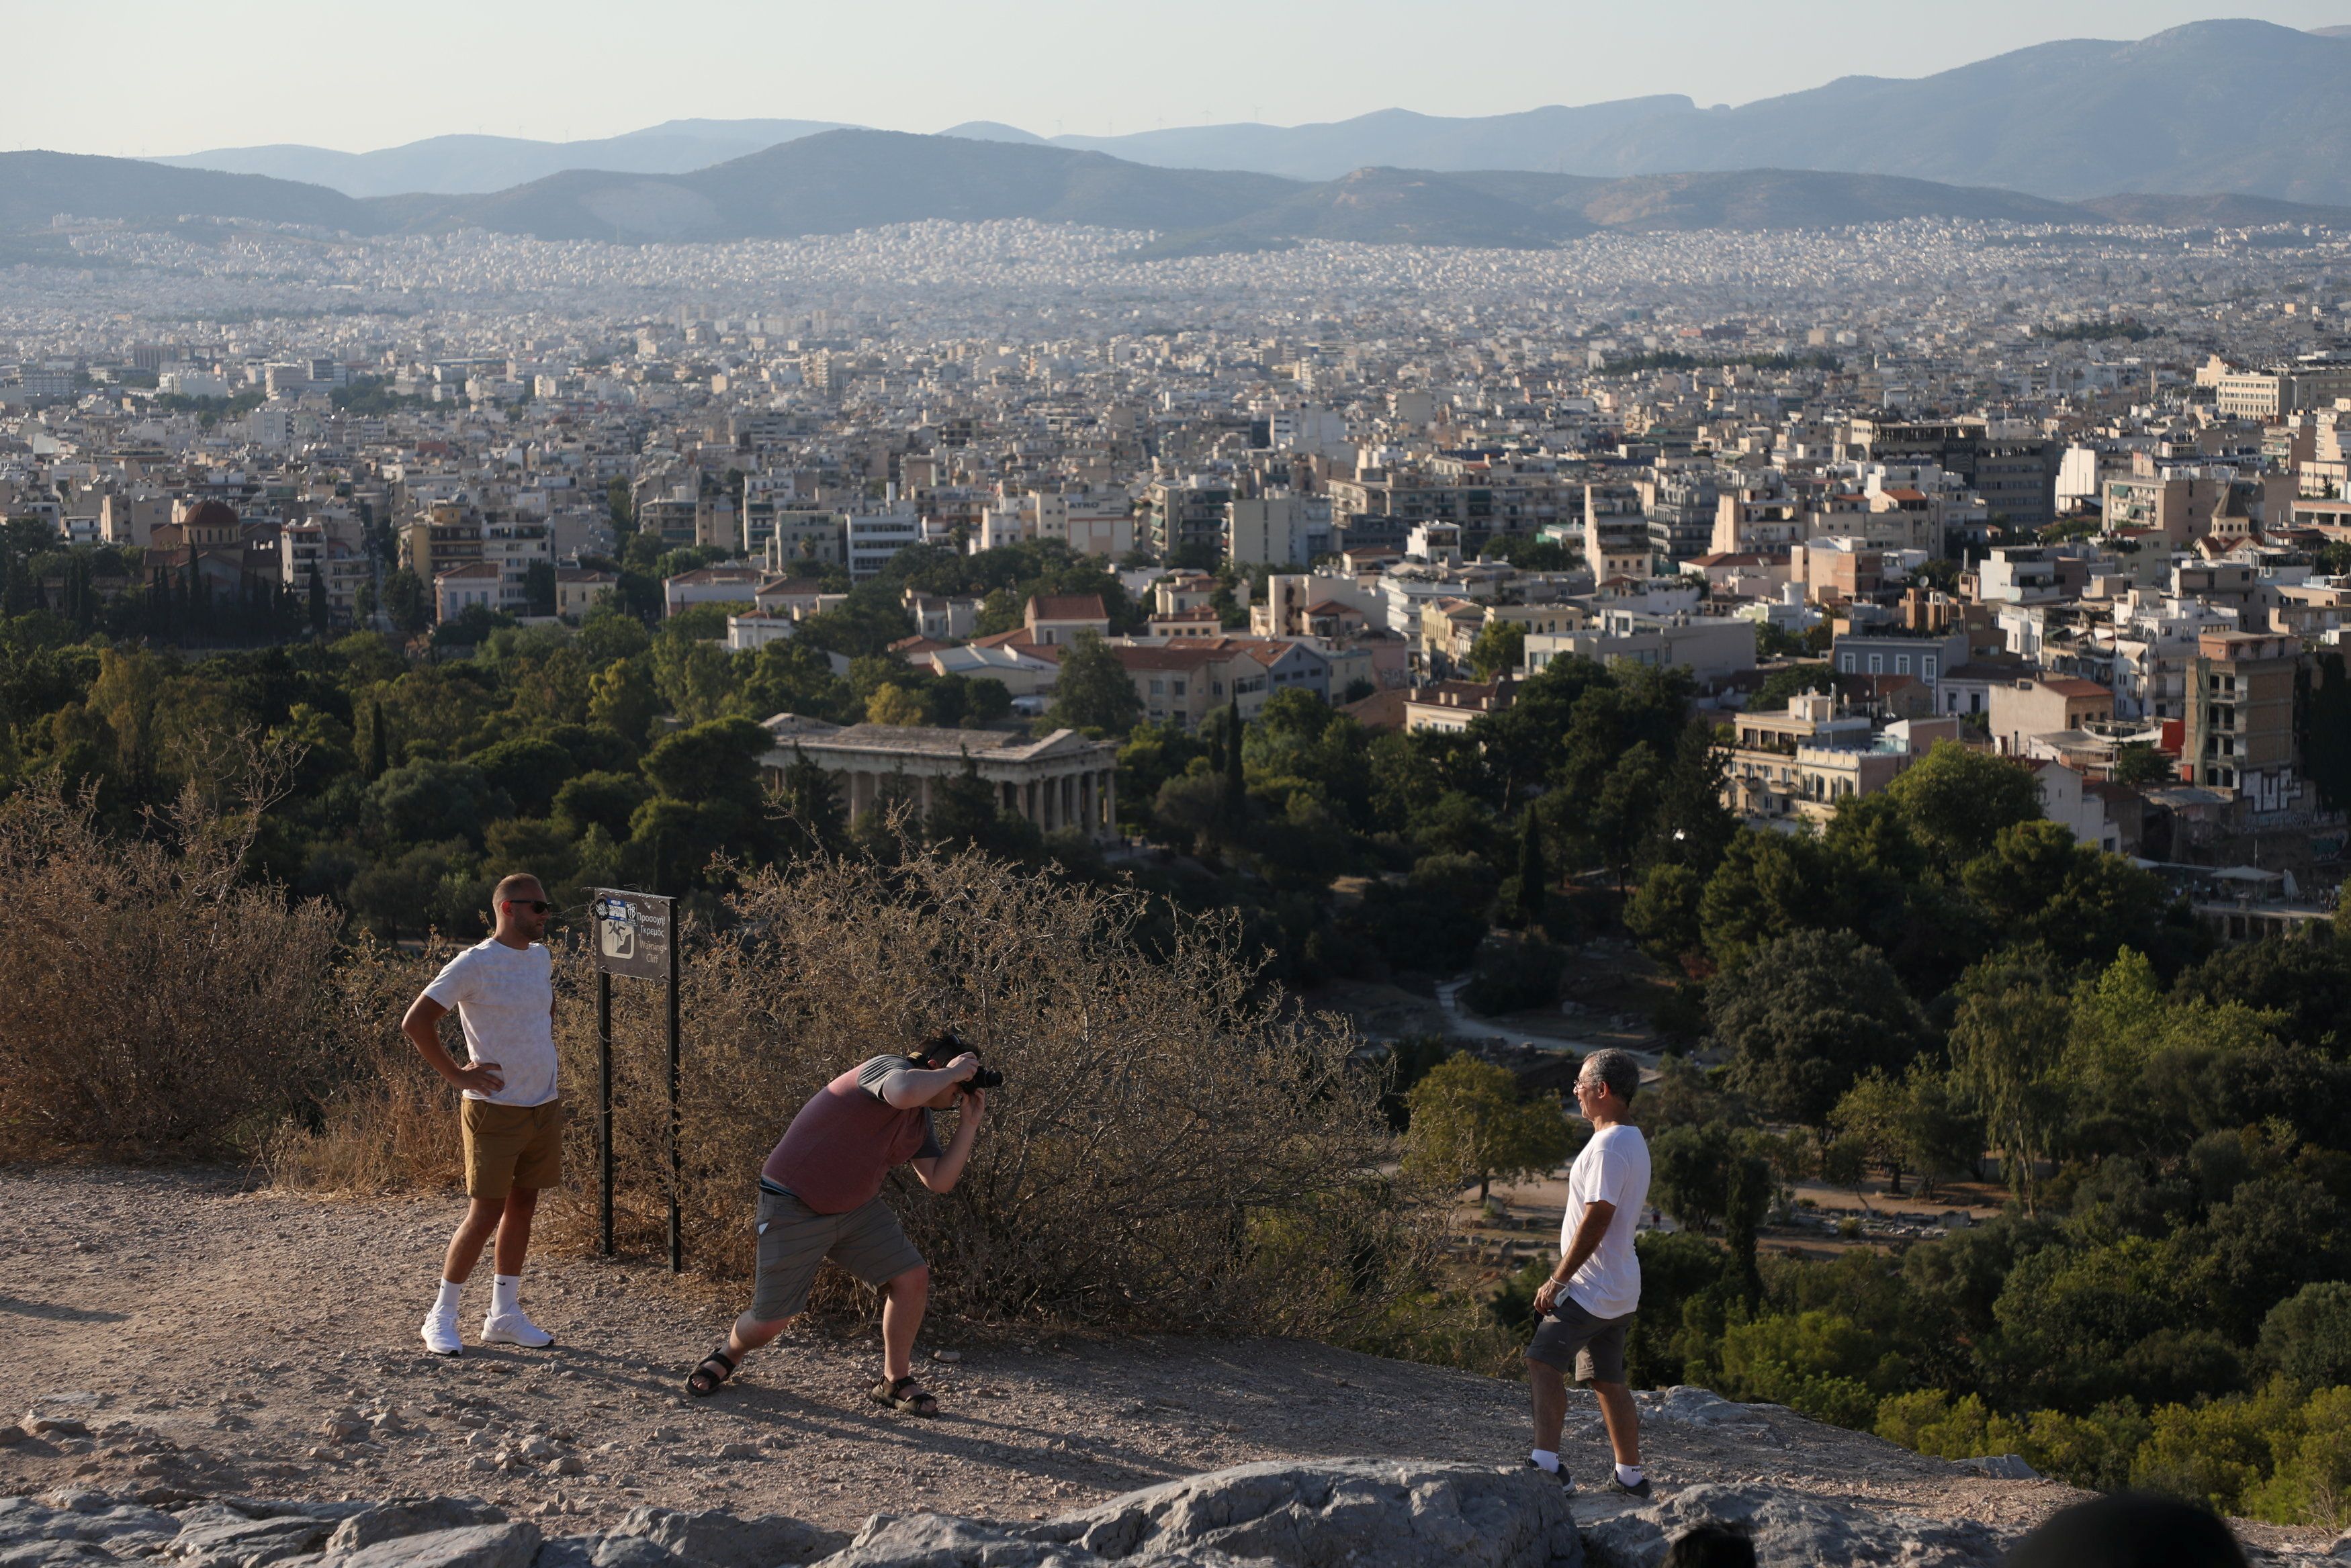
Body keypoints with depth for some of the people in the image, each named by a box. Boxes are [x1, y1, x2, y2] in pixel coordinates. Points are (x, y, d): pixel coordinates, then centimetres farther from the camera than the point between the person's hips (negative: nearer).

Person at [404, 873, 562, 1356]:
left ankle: (504, 1314, 19)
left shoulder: (542, 957, 9)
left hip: (544, 1107, 7)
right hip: (496, 1111, -7)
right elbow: (416, 1022, -15)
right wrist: (457, 1075, -13)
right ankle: (441, 1316, 5)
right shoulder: (473, 964, -14)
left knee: (523, 1208, 10)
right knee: (485, 1215, -6)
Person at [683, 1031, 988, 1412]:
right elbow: (904, 1092, -45)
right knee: (770, 1320, -2)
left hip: (856, 1208, 8)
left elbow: (939, 1181, 2)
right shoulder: (887, 1068, -20)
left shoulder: (920, 1119, 8)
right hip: (794, 1208, -8)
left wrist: (969, 1124, -2)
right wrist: (952, 1072, -28)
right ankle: (727, 1355, 34)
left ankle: (895, 1381, 10)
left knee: (912, 1278, -7)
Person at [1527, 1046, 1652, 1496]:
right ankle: (1631, 1476, 18)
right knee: (1608, 1380, 14)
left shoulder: (1609, 1147, -17)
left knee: (1543, 1361, -15)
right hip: (1620, 1289, 10)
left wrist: (1558, 1280, -18)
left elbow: (1596, 1220, -22)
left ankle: (1546, 1461, -25)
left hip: (1591, 1288, -10)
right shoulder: (1634, 1141, 16)